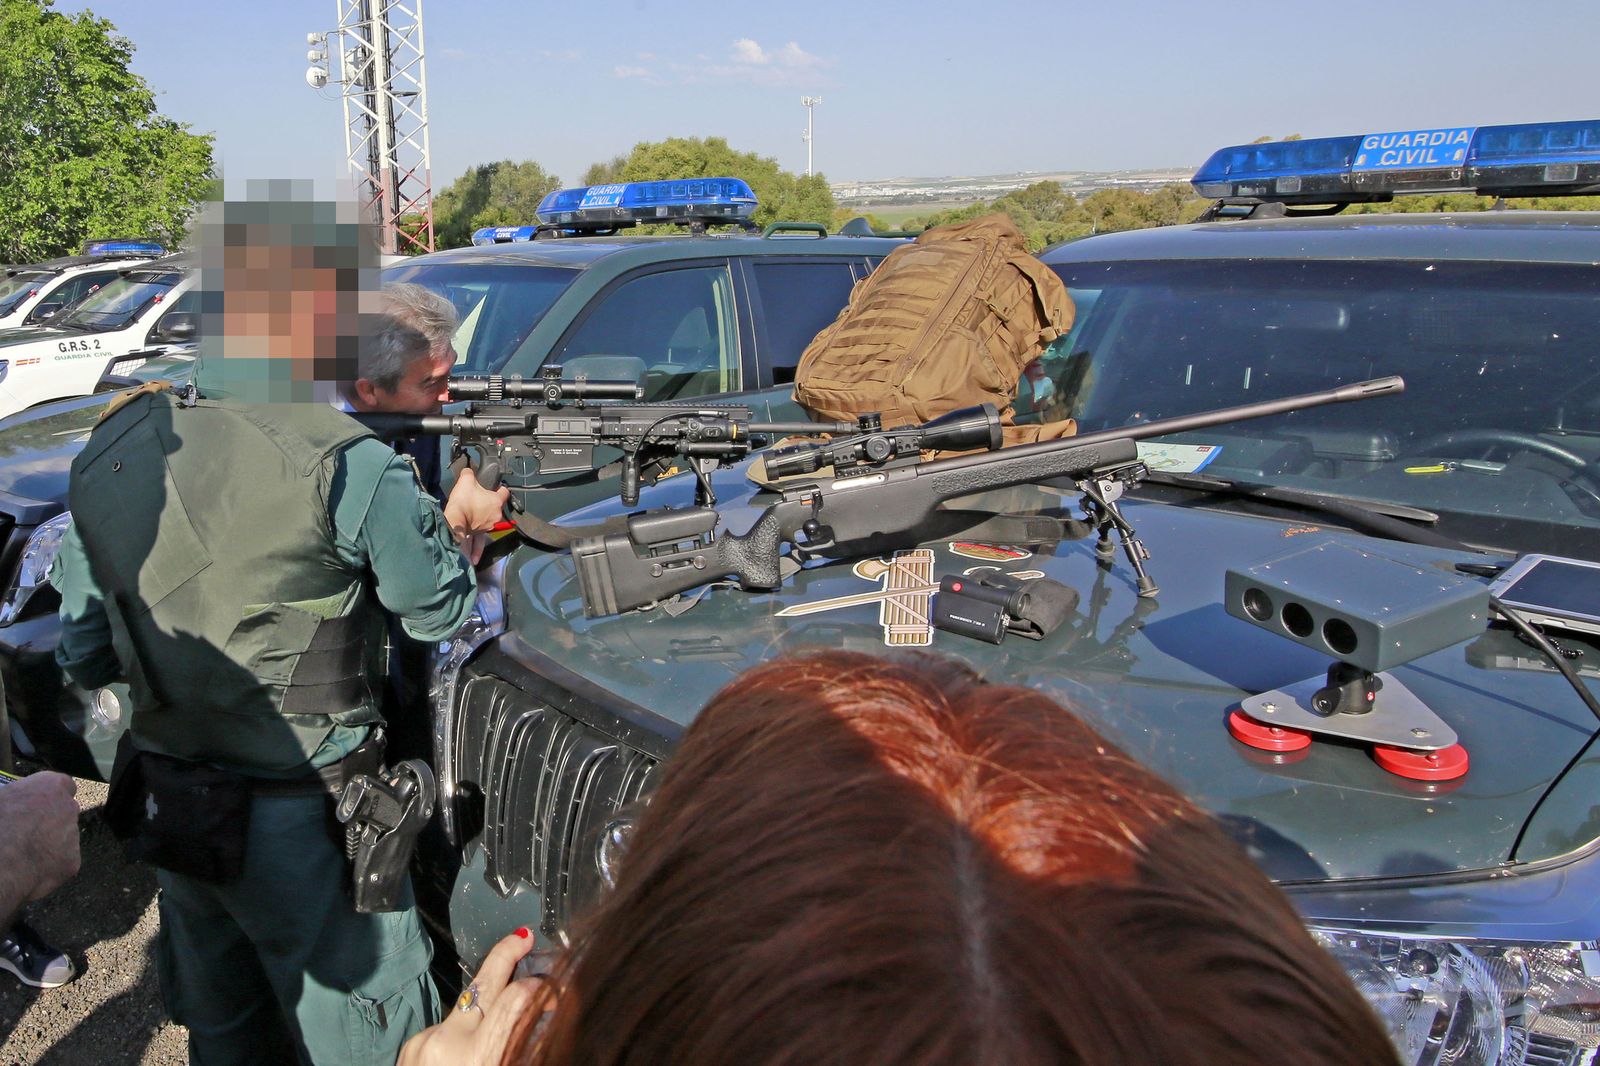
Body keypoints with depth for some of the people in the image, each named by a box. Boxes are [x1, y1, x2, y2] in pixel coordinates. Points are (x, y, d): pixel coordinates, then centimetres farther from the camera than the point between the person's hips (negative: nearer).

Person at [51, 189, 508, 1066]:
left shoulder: (105, 454, -3)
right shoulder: (346, 467, -22)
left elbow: (84, 656, 5)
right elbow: (441, 610, -7)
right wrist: (464, 522, 11)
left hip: (166, 805, 7)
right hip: (301, 826, -6)